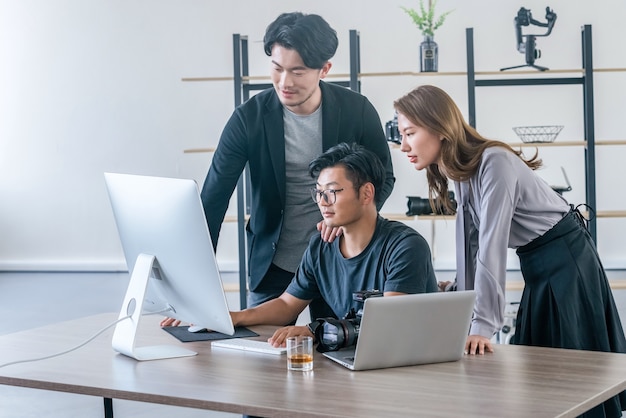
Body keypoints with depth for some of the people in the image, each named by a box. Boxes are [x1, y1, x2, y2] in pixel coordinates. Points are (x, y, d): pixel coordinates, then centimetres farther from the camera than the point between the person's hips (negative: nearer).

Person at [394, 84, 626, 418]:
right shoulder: (460, 171, 1)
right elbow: (469, 244, 1)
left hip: (568, 263, -8)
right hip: (537, 269, 9)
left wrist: (483, 326, -35)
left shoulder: (494, 164, -26)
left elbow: (492, 247, -31)